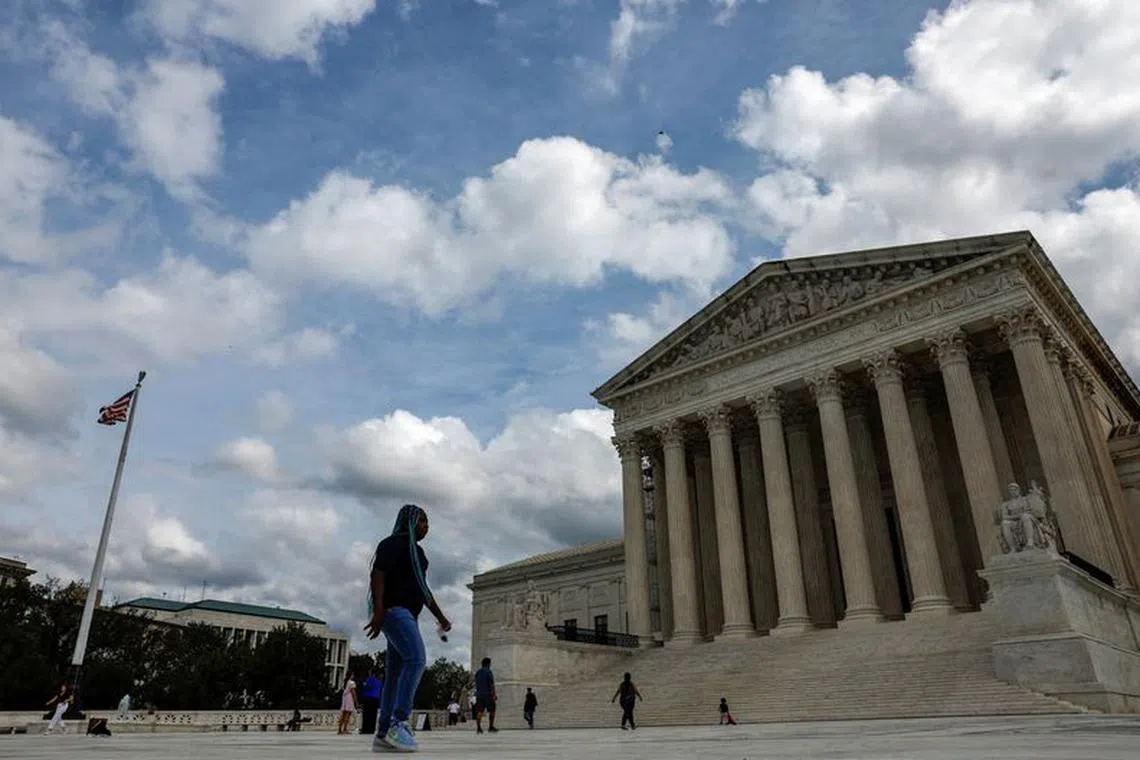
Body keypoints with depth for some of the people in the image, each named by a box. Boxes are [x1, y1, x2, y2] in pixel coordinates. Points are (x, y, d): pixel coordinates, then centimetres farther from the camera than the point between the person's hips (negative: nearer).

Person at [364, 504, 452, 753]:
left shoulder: (417, 551, 23)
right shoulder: (392, 543, -5)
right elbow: (377, 575, -16)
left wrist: (440, 617, 20)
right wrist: (378, 611, -28)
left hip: (408, 614, 10)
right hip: (393, 609, -10)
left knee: (396, 674, 4)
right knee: (417, 660, -25)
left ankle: (382, 736, 4)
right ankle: (399, 724, -27)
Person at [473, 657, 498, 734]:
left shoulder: (477, 672, 12)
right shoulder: (488, 672, -8)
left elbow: (476, 684, 17)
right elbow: (491, 684, -12)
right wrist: (494, 694, -11)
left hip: (479, 695, 6)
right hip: (488, 694, -5)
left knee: (479, 711, 2)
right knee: (492, 711, 6)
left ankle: (478, 727, -7)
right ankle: (491, 727, 7)